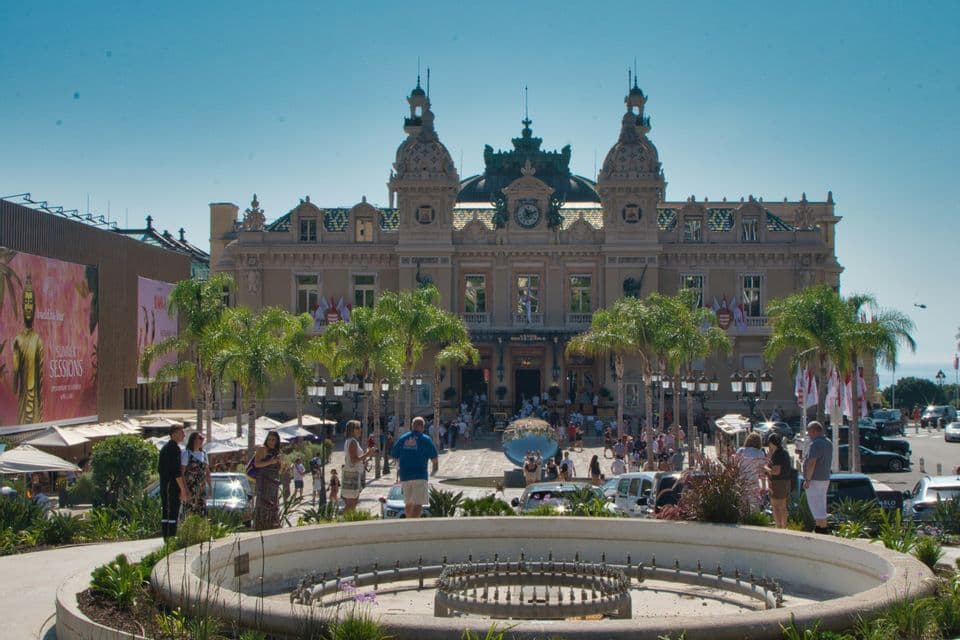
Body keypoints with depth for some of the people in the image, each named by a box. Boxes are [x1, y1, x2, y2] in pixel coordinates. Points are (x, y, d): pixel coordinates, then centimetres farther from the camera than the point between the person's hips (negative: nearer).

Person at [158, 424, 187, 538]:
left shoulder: (164, 448, 16)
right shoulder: (175, 448, -14)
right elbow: (177, 471, -19)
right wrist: (183, 489, -15)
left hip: (163, 487, 9)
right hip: (173, 487, -9)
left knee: (165, 513, 10)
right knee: (174, 513, -7)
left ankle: (166, 538, 13)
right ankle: (171, 538, -9)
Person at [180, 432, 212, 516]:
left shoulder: (203, 453, 12)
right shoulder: (186, 453, -7)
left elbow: (207, 472, 18)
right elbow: (181, 473, -12)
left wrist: (210, 487, 12)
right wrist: (185, 489, -18)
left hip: (201, 489, 6)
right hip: (190, 489, -6)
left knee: (202, 514, 4)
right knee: (189, 514, -8)